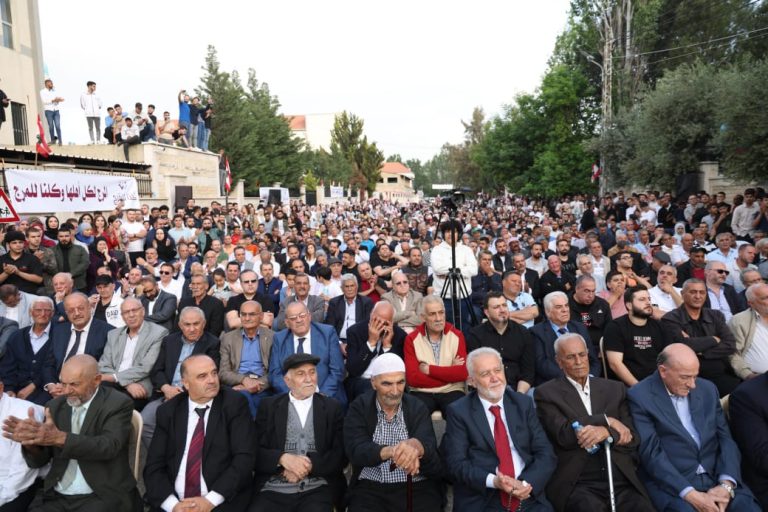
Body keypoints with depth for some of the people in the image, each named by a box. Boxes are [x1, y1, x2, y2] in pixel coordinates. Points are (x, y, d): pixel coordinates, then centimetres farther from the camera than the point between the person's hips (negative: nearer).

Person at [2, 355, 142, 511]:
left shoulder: (118, 403, -7)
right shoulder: (55, 405, 8)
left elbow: (109, 446, -23)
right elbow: (39, 460, 7)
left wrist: (59, 437, -33)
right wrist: (30, 439, -15)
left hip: (102, 497, -5)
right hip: (56, 498, 6)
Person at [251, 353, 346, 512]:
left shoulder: (332, 407, 8)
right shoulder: (269, 406, 8)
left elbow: (341, 455, 3)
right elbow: (255, 452, 4)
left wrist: (309, 465, -12)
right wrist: (283, 458, -14)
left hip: (318, 488, 0)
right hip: (274, 489, 1)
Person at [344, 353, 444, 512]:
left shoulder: (418, 407, 1)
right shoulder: (359, 408, 0)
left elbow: (429, 445, -14)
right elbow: (356, 450, -13)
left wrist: (416, 446, -38)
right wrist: (391, 451, -32)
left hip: (417, 487, 1)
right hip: (370, 488, -1)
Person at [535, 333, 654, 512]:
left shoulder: (614, 389, 14)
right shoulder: (547, 393, 2)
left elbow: (632, 438, 8)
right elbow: (565, 435, -11)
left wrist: (606, 432, -13)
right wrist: (607, 420, -6)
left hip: (621, 478, 4)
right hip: (576, 483, -4)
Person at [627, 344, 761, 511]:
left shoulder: (707, 389, 9)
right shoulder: (640, 396, -8)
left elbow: (725, 438, 8)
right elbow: (651, 452, -12)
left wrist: (727, 484, -7)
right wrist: (690, 494, -19)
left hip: (717, 478, 5)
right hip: (672, 485, -4)